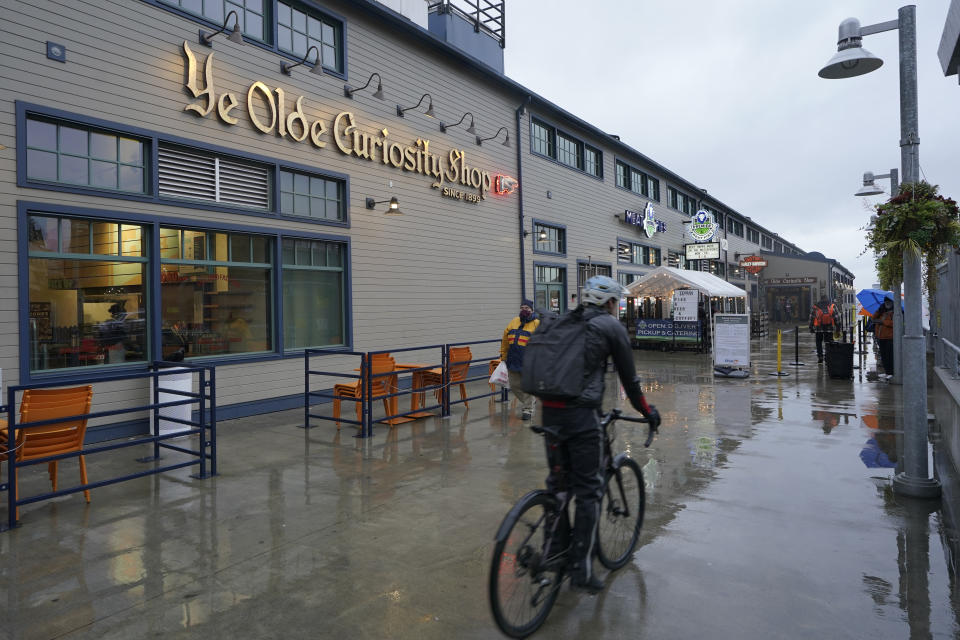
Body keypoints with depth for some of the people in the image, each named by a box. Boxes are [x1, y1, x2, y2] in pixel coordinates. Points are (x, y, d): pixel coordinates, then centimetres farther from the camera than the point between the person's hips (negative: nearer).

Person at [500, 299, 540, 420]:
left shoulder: (537, 324, -6)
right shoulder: (513, 322, 10)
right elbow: (505, 341, 17)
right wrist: (503, 356, 17)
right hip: (513, 362, 5)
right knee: (515, 385, 12)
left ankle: (527, 409, 15)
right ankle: (527, 401, 35)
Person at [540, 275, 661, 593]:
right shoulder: (611, 327, 2)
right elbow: (629, 377, 6)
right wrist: (648, 411, 21)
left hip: (549, 411, 6)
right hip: (581, 414, -6)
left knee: (558, 481, 20)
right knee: (588, 490, 4)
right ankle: (582, 570, 9)